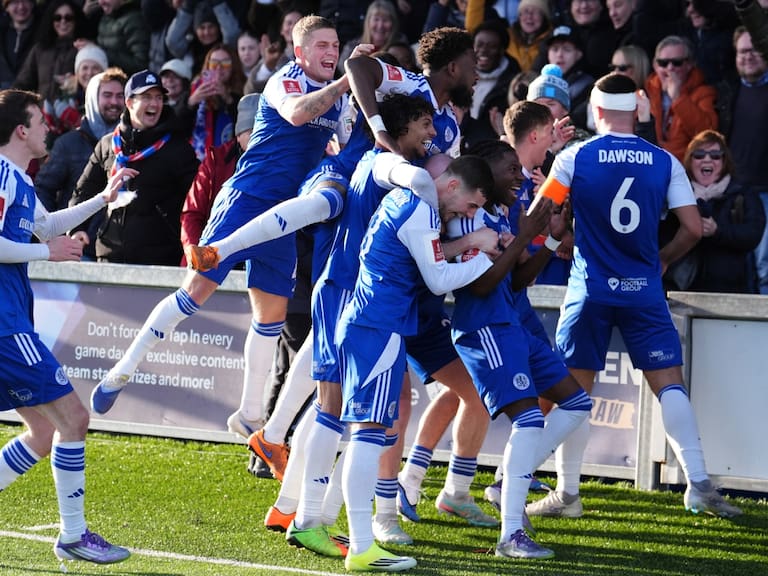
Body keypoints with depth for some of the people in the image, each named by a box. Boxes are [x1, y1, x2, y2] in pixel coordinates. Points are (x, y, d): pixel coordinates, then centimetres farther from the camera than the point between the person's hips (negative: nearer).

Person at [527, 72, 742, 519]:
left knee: (575, 389, 7)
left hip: (590, 290, -1)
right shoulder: (665, 162, 1)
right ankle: (700, 485, -5)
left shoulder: (574, 158, -3)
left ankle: (567, 493, 9)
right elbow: (693, 229, 0)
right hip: (644, 290, 1)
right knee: (669, 382, 4)